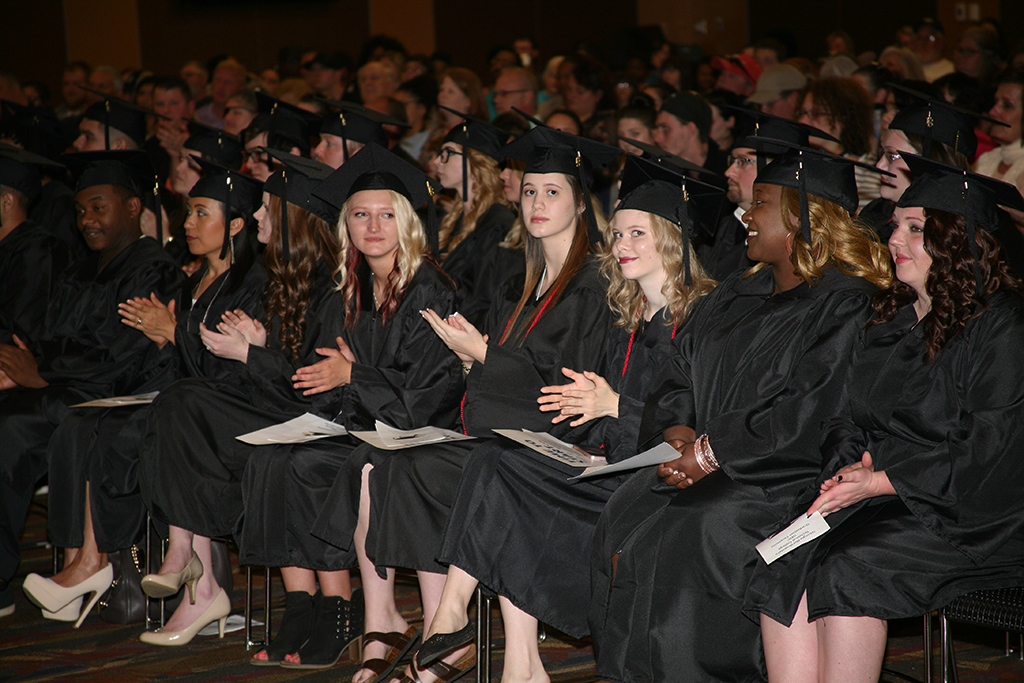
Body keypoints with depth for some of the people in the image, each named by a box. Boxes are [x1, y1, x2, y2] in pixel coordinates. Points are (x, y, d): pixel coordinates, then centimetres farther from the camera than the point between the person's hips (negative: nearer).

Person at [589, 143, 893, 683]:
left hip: (789, 477, -7)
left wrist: (713, 451, -16)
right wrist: (678, 430, -4)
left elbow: (811, 411, -16)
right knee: (620, 521, -18)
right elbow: (677, 379, 19)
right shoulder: (736, 296, 21)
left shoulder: (845, 305, -6)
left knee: (697, 532, -32)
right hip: (706, 470, 7)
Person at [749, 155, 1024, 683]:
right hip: (875, 496, 7)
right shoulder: (893, 319, 17)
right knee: (783, 570, -20)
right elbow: (847, 419, 20)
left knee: (846, 566, -30)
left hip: (964, 518, -6)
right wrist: (855, 462, -3)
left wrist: (880, 481, -15)